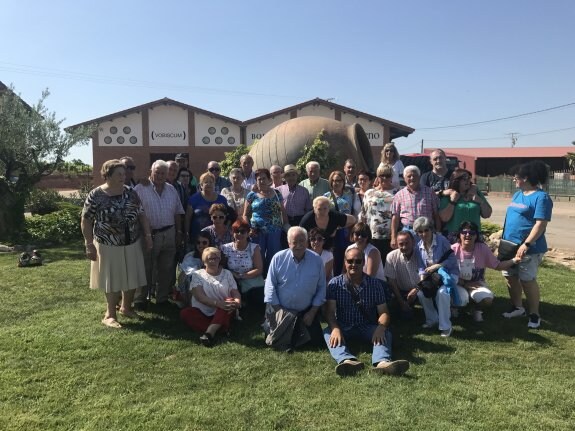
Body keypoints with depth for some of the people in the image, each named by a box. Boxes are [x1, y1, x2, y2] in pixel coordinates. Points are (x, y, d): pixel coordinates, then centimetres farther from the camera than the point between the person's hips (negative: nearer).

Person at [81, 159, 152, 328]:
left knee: (132, 278, 12)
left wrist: (148, 235, 1)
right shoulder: (95, 195, -11)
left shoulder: (130, 192, 1)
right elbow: (86, 221, -9)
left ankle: (126, 307, 35)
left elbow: (141, 214, 6)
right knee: (112, 280, 7)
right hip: (108, 246, -4)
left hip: (132, 244, 4)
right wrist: (89, 244, -12)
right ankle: (110, 314, 24)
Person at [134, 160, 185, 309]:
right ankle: (140, 299, 16)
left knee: (166, 269, 12)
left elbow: (177, 213, 14)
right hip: (148, 235, -5)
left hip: (169, 234, 5)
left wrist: (179, 232, 12)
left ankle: (162, 298, 25)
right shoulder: (140, 189, -7)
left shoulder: (172, 190, 10)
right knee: (146, 268, 4)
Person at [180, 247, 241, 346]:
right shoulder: (197, 275, 3)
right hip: (203, 313, -1)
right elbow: (199, 296, -13)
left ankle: (209, 333, -45)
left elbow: (236, 293, 3)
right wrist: (218, 303, -29)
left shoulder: (226, 273, 11)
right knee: (184, 313, -28)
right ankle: (222, 329, -33)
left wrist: (237, 302, -22)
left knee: (230, 301, -30)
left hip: (223, 314, 1)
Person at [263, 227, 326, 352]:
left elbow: (321, 288, -1)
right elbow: (270, 286, -7)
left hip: (306, 312, 2)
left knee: (315, 339, 2)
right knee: (278, 342, -11)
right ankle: (269, 325, 23)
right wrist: (277, 312, -11)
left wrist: (312, 311, -6)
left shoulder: (317, 260, -8)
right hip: (281, 310, -2)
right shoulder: (278, 258, -11)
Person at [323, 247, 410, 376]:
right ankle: (347, 360, -58)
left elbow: (383, 312, -1)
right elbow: (330, 311, -9)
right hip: (343, 328, -1)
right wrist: (335, 329, -30)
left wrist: (381, 327, -24)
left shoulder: (375, 284, 3)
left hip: (368, 328, 1)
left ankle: (382, 362, -57)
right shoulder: (335, 283, 0)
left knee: (385, 333, -28)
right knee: (328, 332, -31)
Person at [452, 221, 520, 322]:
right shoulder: (453, 249, -15)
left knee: (487, 299, -29)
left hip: (477, 283, 2)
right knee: (461, 300, -33)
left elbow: (497, 265, -6)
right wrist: (464, 284, -15)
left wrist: (513, 260, -23)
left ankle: (477, 310, 9)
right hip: (458, 284, -2)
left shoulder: (483, 248, -10)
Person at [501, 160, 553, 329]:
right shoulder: (518, 194, 13)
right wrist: (503, 237, 16)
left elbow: (540, 224, -20)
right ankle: (517, 307, 29)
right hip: (510, 245, 8)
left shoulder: (541, 197, -14)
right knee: (510, 276, 13)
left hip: (529, 248, -8)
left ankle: (534, 314, 12)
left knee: (527, 280, -3)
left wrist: (526, 244, -25)